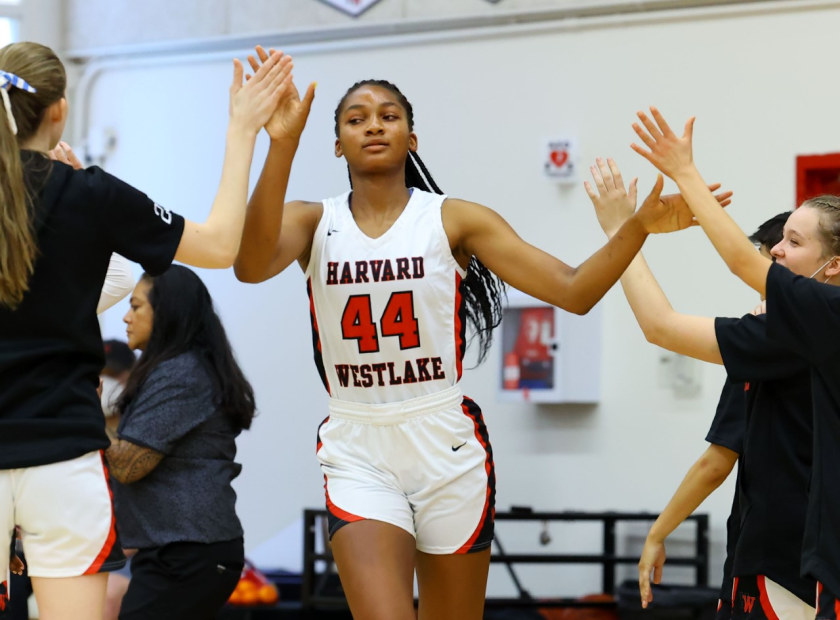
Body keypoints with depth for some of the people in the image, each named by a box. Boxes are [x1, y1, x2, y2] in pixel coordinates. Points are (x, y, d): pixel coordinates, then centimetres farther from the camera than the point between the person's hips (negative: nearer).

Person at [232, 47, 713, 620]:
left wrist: (638, 227, -23)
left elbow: (573, 291, -6)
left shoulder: (454, 221, 0)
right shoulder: (314, 223, 2)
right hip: (359, 456, 0)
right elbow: (251, 265, -21)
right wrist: (282, 145, -33)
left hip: (447, 449, 0)